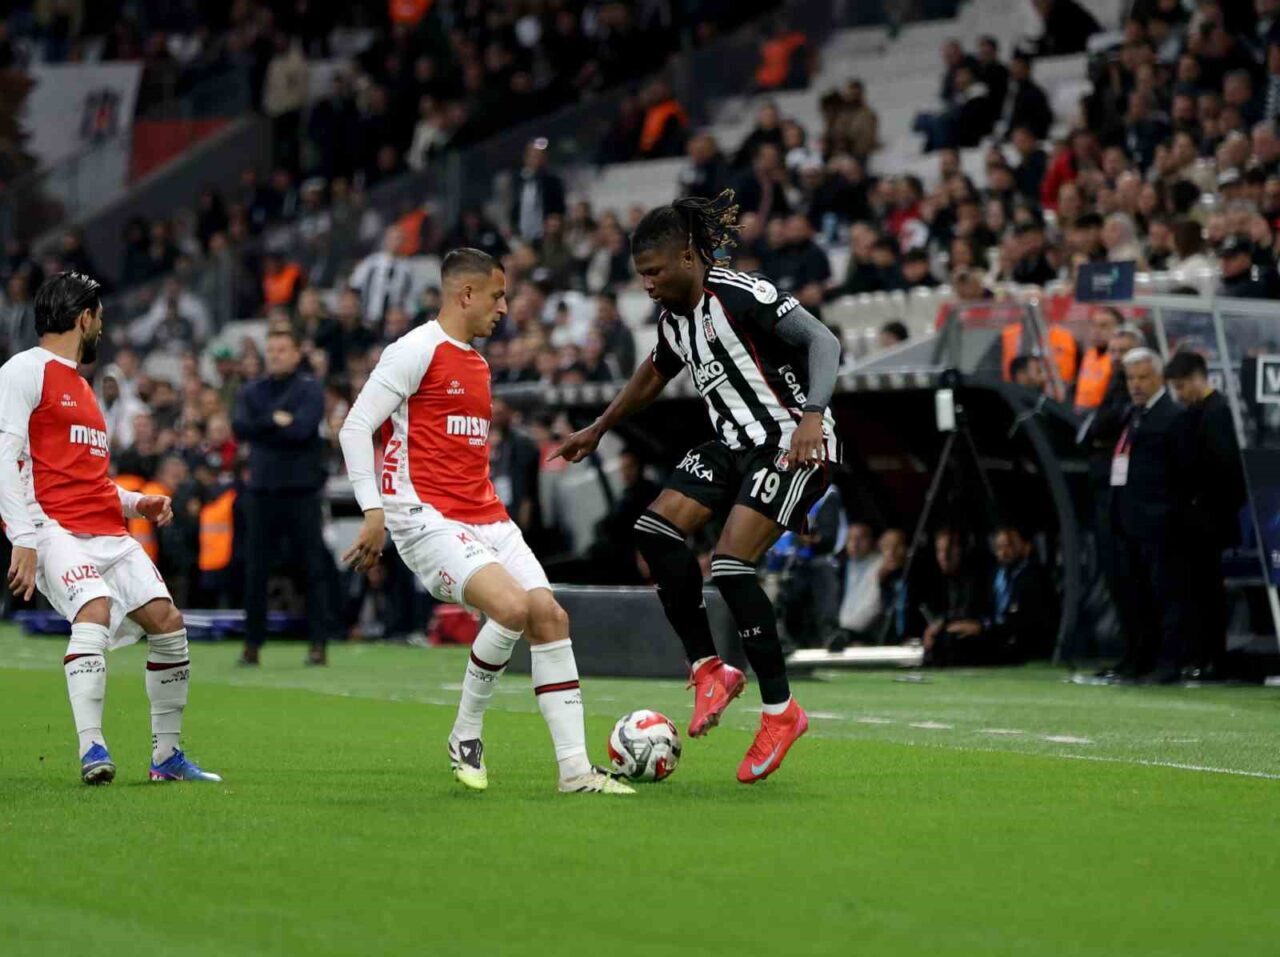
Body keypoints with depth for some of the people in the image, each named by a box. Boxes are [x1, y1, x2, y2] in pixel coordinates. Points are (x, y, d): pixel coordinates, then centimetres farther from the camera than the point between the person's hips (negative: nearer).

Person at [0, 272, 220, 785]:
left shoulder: (79, 385, 26)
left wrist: (136, 503, 15)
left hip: (107, 532, 8)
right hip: (55, 529, -8)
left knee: (168, 620, -3)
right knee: (95, 609, -30)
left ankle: (167, 755, 6)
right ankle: (91, 750, -32)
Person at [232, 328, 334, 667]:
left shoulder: (310, 389, 0)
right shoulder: (253, 391, 12)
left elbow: (301, 429, -15)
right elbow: (240, 427, -4)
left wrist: (262, 429, -7)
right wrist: (275, 422, -14)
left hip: (301, 490, -4)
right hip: (262, 489, 4)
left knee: (315, 568, -4)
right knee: (255, 570, 5)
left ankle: (319, 642, -2)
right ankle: (252, 644, 11)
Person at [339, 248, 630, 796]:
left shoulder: (477, 362, 20)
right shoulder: (417, 351, -6)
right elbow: (355, 428, -10)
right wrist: (374, 512, -16)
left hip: (486, 519, 9)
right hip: (427, 519, -9)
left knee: (550, 615, -6)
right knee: (513, 607, -26)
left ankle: (575, 770, -4)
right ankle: (466, 737, -5)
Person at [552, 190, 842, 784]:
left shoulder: (741, 296, -18)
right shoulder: (675, 318, 9)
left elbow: (823, 341, -24)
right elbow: (655, 375, 29)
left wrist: (812, 415, -38)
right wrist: (598, 430, 35)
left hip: (793, 444, -9)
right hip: (735, 444, 9)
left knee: (730, 567, -18)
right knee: (655, 531, -6)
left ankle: (781, 711, -7)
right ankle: (708, 670, -1)